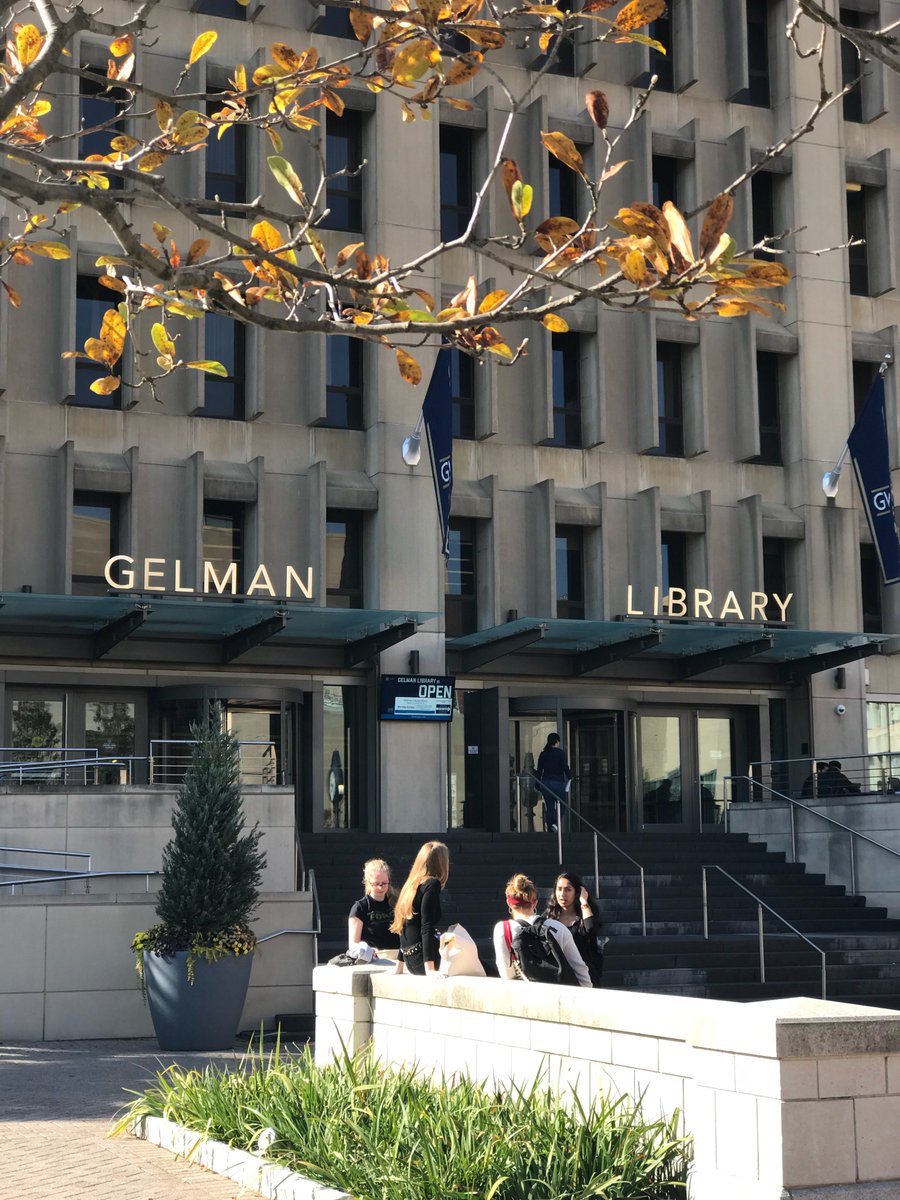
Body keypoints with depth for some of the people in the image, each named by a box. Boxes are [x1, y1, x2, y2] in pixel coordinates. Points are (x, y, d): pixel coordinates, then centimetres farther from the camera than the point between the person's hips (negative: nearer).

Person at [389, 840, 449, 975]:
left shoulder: (411, 885, 18)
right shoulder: (432, 884, -7)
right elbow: (427, 927, -18)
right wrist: (430, 969, -25)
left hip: (410, 961, 9)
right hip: (422, 958, -9)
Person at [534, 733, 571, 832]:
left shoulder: (543, 754, 7)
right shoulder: (561, 752, -6)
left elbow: (539, 771, 9)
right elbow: (566, 768, -10)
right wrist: (570, 778, 3)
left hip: (545, 783, 4)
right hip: (558, 782, -4)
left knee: (549, 807, 9)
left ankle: (551, 829, 9)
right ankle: (555, 823, -16)